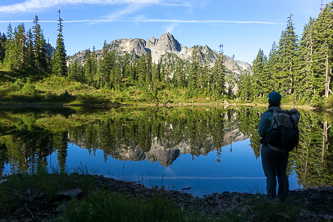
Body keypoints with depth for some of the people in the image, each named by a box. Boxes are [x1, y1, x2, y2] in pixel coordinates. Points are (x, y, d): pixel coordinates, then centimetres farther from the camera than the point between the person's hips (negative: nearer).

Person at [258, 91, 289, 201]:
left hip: (269, 148, -5)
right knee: (282, 174, 16)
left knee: (270, 175, 5)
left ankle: (271, 199, 13)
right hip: (283, 149, 5)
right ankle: (283, 198, 24)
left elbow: (261, 132, -13)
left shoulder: (266, 115, -15)